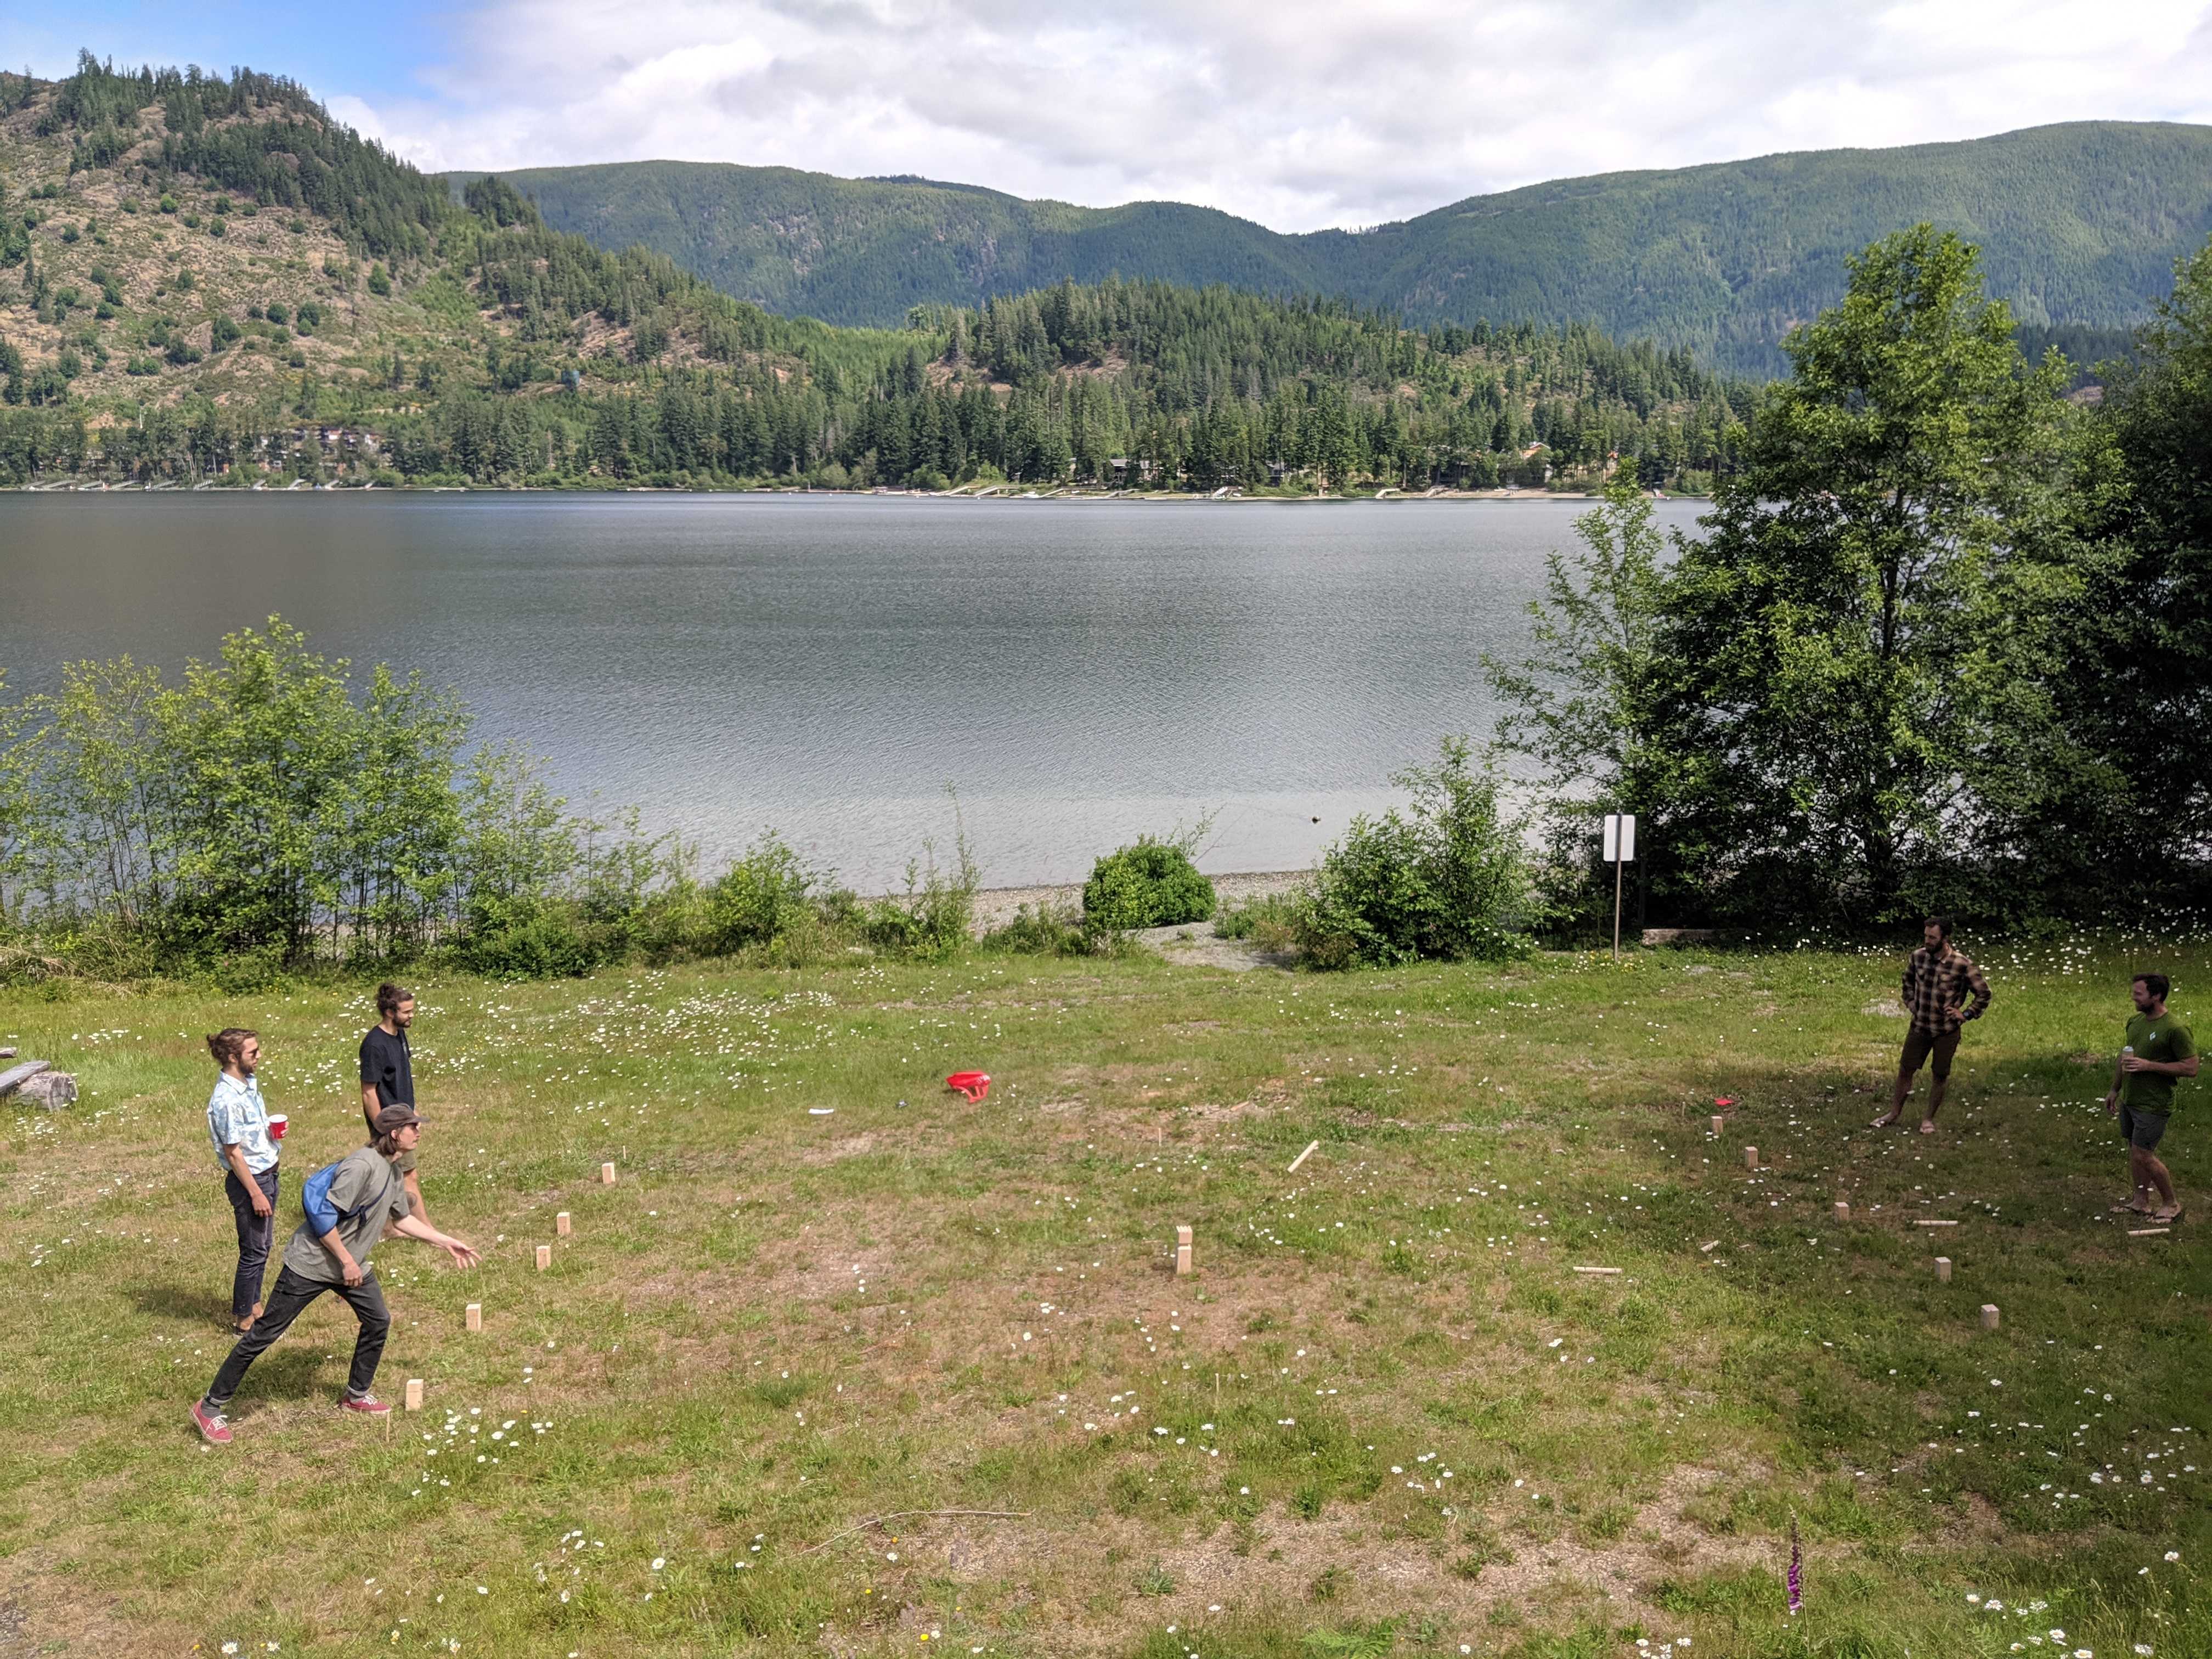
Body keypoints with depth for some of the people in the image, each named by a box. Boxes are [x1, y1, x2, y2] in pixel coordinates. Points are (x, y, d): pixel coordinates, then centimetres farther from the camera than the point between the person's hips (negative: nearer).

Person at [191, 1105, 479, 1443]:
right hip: (310, 1264, -9)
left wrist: (447, 1242, 21)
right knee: (265, 1334, -3)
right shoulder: (363, 1165, -25)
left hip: (352, 1265, 9)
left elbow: (402, 1219, 21)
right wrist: (346, 1261, -20)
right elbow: (323, 1215, -26)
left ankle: (357, 1395, 29)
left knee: (378, 1322, 9)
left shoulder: (394, 1173, 6)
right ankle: (211, 1408, 7)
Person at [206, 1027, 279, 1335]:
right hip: (249, 1180, -9)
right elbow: (234, 1152, -22)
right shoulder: (226, 1100, -25)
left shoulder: (249, 1083, 3)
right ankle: (243, 1320, 17)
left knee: (261, 1246, 20)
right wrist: (256, 1194, -19)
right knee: (254, 1252, 3)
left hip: (267, 1173, 9)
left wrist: (271, 1128, -2)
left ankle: (254, 1305, 35)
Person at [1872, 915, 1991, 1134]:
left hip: (1947, 1031, -3)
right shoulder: (1917, 957, -5)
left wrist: (1966, 1014, -10)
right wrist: (1910, 1003, 6)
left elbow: (1983, 994, -5)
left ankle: (1929, 1119, 24)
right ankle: (1895, 1112, 25)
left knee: (1940, 1075, 10)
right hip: (1919, 1026, 3)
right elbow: (1908, 982, 17)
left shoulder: (1962, 964, -18)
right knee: (1905, 1069, 10)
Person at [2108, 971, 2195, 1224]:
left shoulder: (2175, 1029, -19)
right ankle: (2140, 1202, 27)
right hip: (2129, 1099, 8)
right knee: (2134, 1151, 15)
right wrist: (2114, 1089, 19)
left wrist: (2148, 1065, -23)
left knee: (2143, 1156, -5)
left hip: (2152, 1105, -8)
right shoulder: (2135, 1021, 6)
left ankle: (2171, 1204, 13)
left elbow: (2191, 1068, -18)